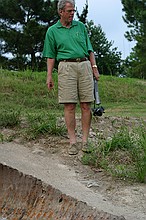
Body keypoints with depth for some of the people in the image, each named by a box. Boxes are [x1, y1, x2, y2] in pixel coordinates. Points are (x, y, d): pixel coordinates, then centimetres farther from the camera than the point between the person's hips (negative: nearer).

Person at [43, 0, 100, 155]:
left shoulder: (81, 26, 16)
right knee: (69, 105, -7)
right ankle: (72, 141, -4)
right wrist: (49, 76, -1)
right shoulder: (52, 31, 9)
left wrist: (94, 67, 9)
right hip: (66, 67, -2)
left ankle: (85, 141, 1)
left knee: (86, 105, -3)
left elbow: (89, 49, 17)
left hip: (85, 65, 2)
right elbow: (50, 55, 8)